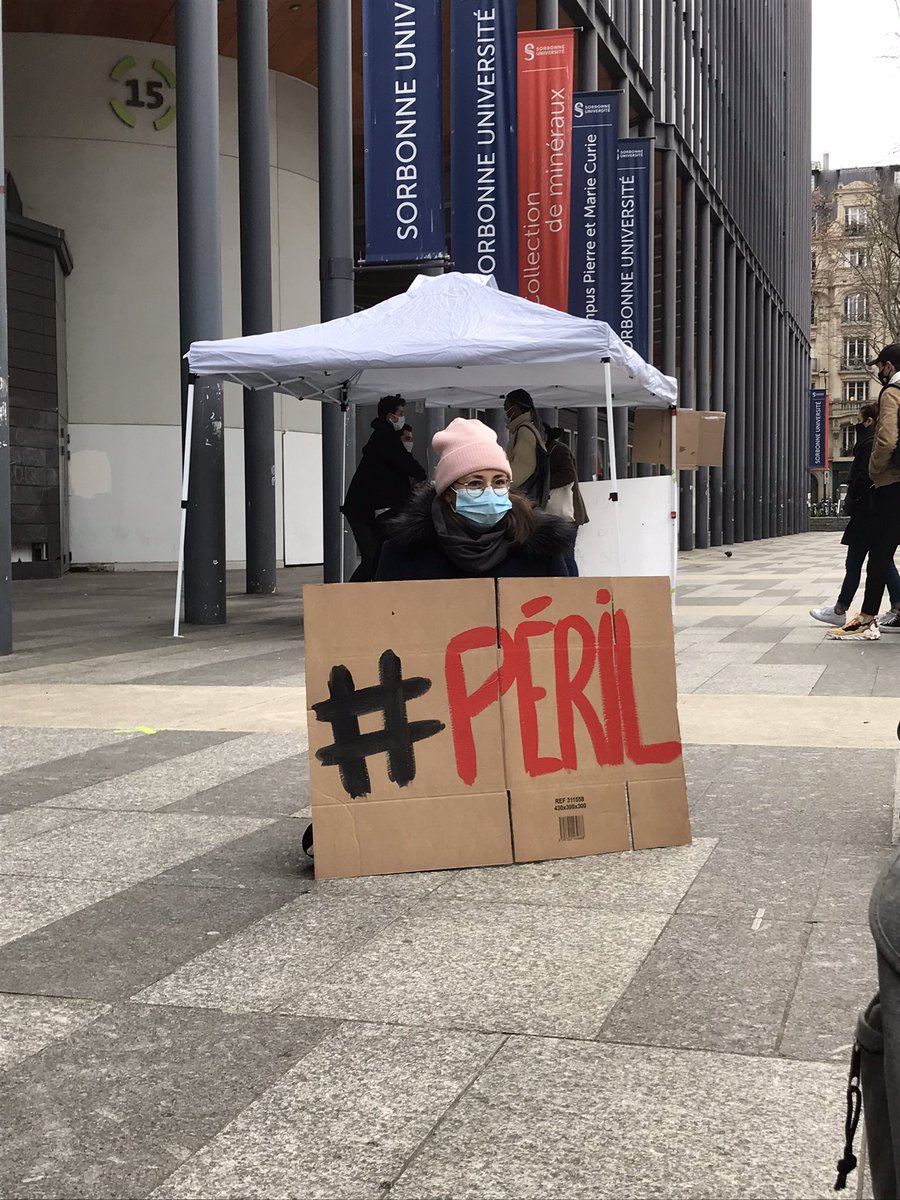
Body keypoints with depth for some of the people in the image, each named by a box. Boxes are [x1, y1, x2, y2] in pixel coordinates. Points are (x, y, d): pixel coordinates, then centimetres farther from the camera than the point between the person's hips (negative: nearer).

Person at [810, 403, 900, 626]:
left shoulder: (869, 443, -14)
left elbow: (864, 478, -20)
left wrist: (850, 502, -7)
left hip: (866, 512, -9)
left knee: (853, 563, -2)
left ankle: (840, 611, 6)